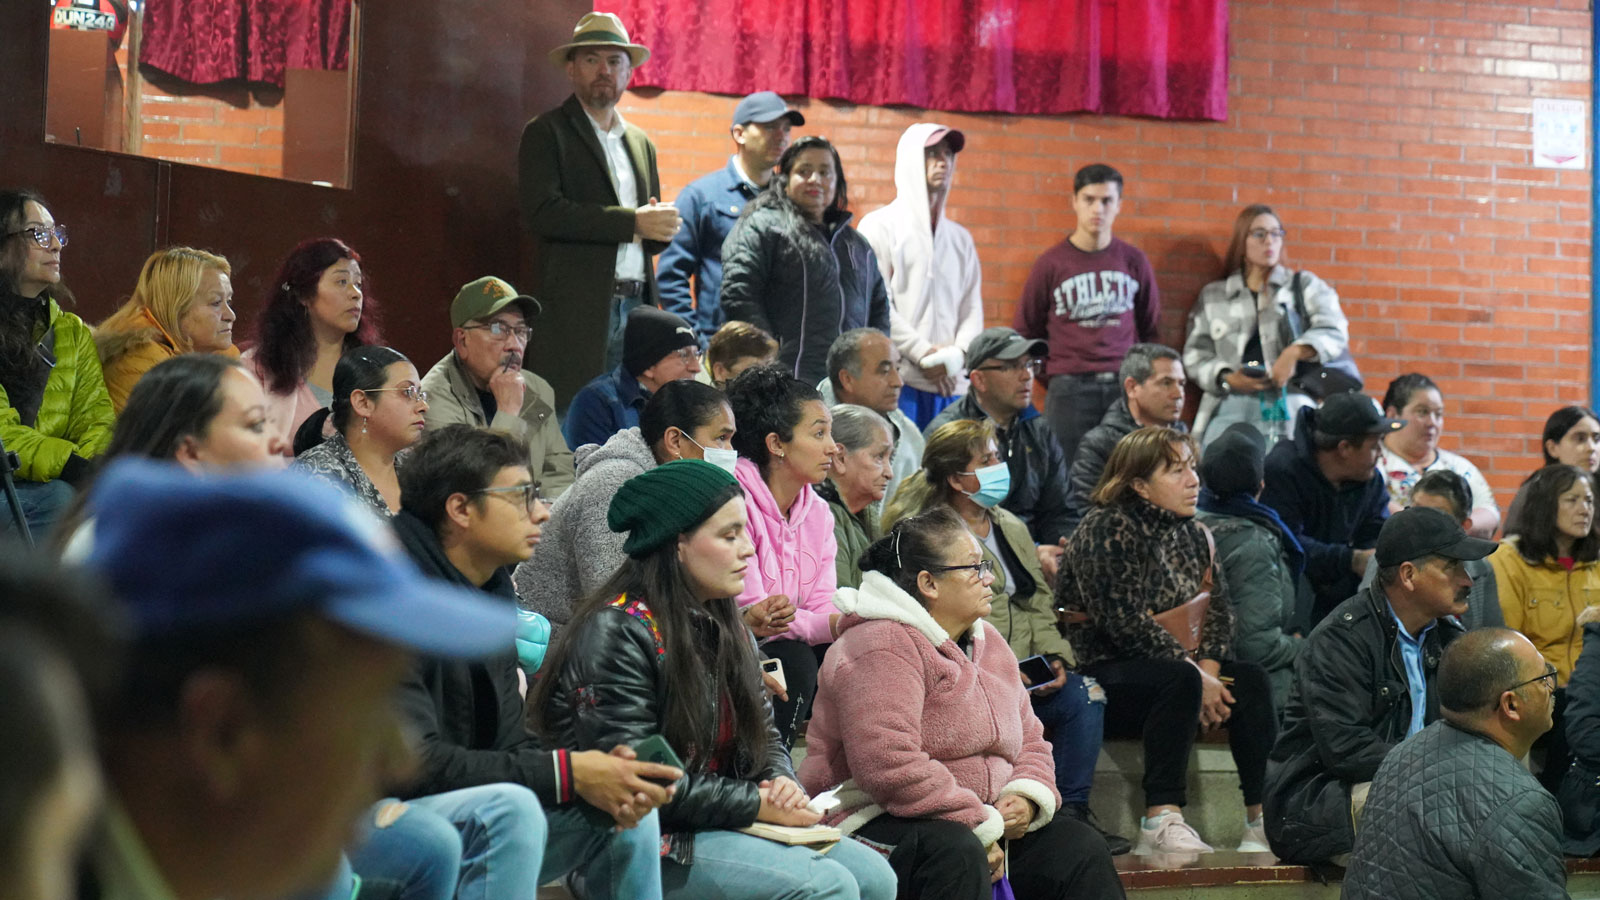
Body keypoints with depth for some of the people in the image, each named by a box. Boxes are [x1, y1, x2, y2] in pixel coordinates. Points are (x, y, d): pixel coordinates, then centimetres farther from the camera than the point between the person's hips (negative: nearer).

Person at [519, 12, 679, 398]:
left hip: (637, 308, 6)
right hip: (578, 310, -6)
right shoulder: (546, 132, 2)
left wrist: (663, 226, -1)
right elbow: (542, 211, -13)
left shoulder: (641, 143, 21)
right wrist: (632, 222, -12)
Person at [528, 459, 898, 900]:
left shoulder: (724, 627, 13)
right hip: (641, 840, -8)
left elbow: (764, 735, 19)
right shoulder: (616, 633, -15)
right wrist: (757, 804, -17)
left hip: (721, 824, 9)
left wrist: (782, 782, -6)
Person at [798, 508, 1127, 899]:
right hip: (876, 821, -9)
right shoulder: (883, 647, -16)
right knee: (956, 852, -37)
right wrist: (981, 825, -22)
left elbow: (1029, 739, 19)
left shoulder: (987, 642, 15)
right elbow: (888, 767, -27)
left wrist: (1027, 797, -5)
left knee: (1078, 845, -8)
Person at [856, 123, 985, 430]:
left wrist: (956, 356, -5)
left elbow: (972, 309, 15)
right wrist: (924, 354, -10)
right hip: (898, 380, -4)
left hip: (951, 382, 5)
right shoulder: (879, 226, 4)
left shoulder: (961, 238, 20)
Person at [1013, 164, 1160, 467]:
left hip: (1124, 386, 2)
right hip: (1069, 389, -2)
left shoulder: (1134, 261, 9)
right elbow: (1025, 331, 11)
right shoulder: (1051, 263, 3)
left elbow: (1150, 327, 20)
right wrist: (1051, 370, 8)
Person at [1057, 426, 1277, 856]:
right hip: (1101, 673, -7)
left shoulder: (1193, 533, 13)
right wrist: (1194, 675, -21)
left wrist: (1208, 668, -12)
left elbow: (1220, 607, 8)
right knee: (1180, 680, -34)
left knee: (1252, 681, -16)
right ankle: (1161, 823, -37)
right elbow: (1125, 621, -20)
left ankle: (1265, 820, -23)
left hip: (1177, 671, 7)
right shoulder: (1107, 529, -11)